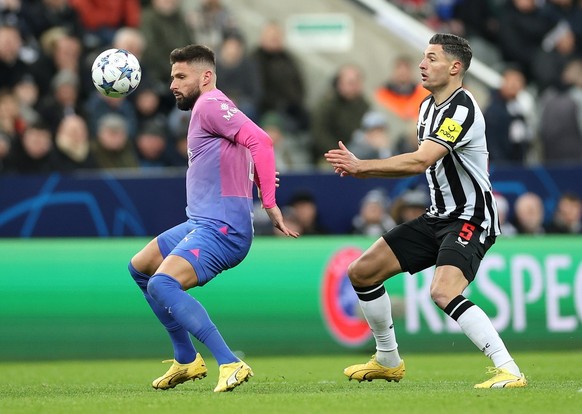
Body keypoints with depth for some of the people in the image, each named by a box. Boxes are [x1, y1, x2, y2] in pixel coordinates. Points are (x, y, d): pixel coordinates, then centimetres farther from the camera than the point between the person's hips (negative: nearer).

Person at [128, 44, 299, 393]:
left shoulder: (210, 105, -13)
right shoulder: (205, 108, 19)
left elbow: (260, 141, -26)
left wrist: (271, 206, -29)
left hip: (221, 228, -11)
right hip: (201, 223, 11)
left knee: (162, 285, -29)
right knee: (140, 268, 24)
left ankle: (231, 365, -31)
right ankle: (187, 360, 26)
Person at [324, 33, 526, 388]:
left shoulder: (461, 109, -20)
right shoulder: (428, 106, 10)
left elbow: (420, 161, -30)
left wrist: (361, 166, -24)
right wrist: (361, 170, 4)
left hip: (470, 219, -10)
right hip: (438, 217, 10)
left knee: (443, 292, -32)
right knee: (361, 272, 8)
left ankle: (510, 371, -29)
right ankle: (388, 361, 25)